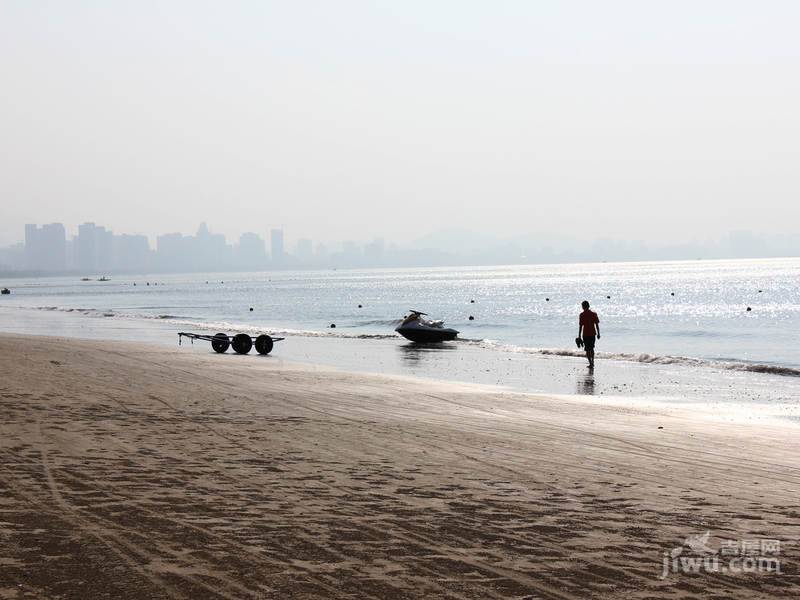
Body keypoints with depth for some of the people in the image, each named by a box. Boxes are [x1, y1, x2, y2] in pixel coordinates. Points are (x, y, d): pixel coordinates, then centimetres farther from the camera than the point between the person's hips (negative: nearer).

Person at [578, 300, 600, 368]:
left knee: (588, 350, 3)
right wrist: (598, 333, 11)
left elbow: (580, 326, -10)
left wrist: (579, 335, -5)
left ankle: (591, 363, -5)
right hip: (593, 334, 4)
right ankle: (592, 362, 25)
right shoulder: (594, 314, 1)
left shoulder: (582, 315, -10)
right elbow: (597, 324, 3)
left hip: (585, 334, -4)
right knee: (592, 349, 20)